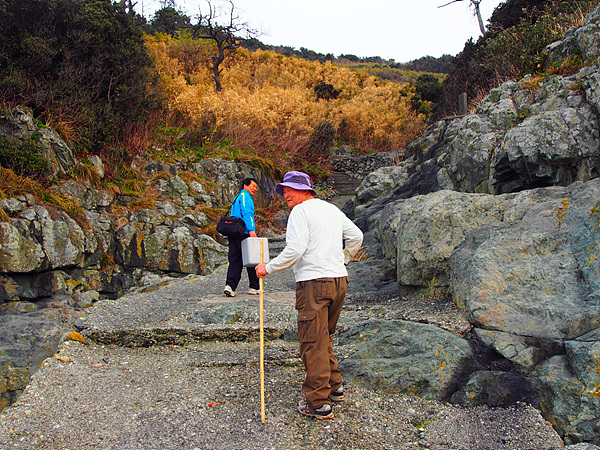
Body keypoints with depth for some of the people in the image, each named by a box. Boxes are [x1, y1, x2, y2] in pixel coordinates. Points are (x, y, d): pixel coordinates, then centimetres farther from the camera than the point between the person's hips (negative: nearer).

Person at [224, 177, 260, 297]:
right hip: (244, 233, -9)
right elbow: (246, 213, -17)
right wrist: (251, 230, -25)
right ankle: (254, 287, 6)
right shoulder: (245, 196, -3)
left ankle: (230, 285, -11)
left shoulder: (236, 198, 26)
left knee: (235, 261, 3)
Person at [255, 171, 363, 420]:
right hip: (339, 279, 8)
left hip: (314, 282, -8)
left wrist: (268, 268, -6)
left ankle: (319, 404, 2)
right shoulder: (332, 209, 17)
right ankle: (335, 387, 29)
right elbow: (356, 236, 22)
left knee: (313, 343, -3)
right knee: (325, 336, 21)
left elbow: (294, 250, -16)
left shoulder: (300, 211, -6)